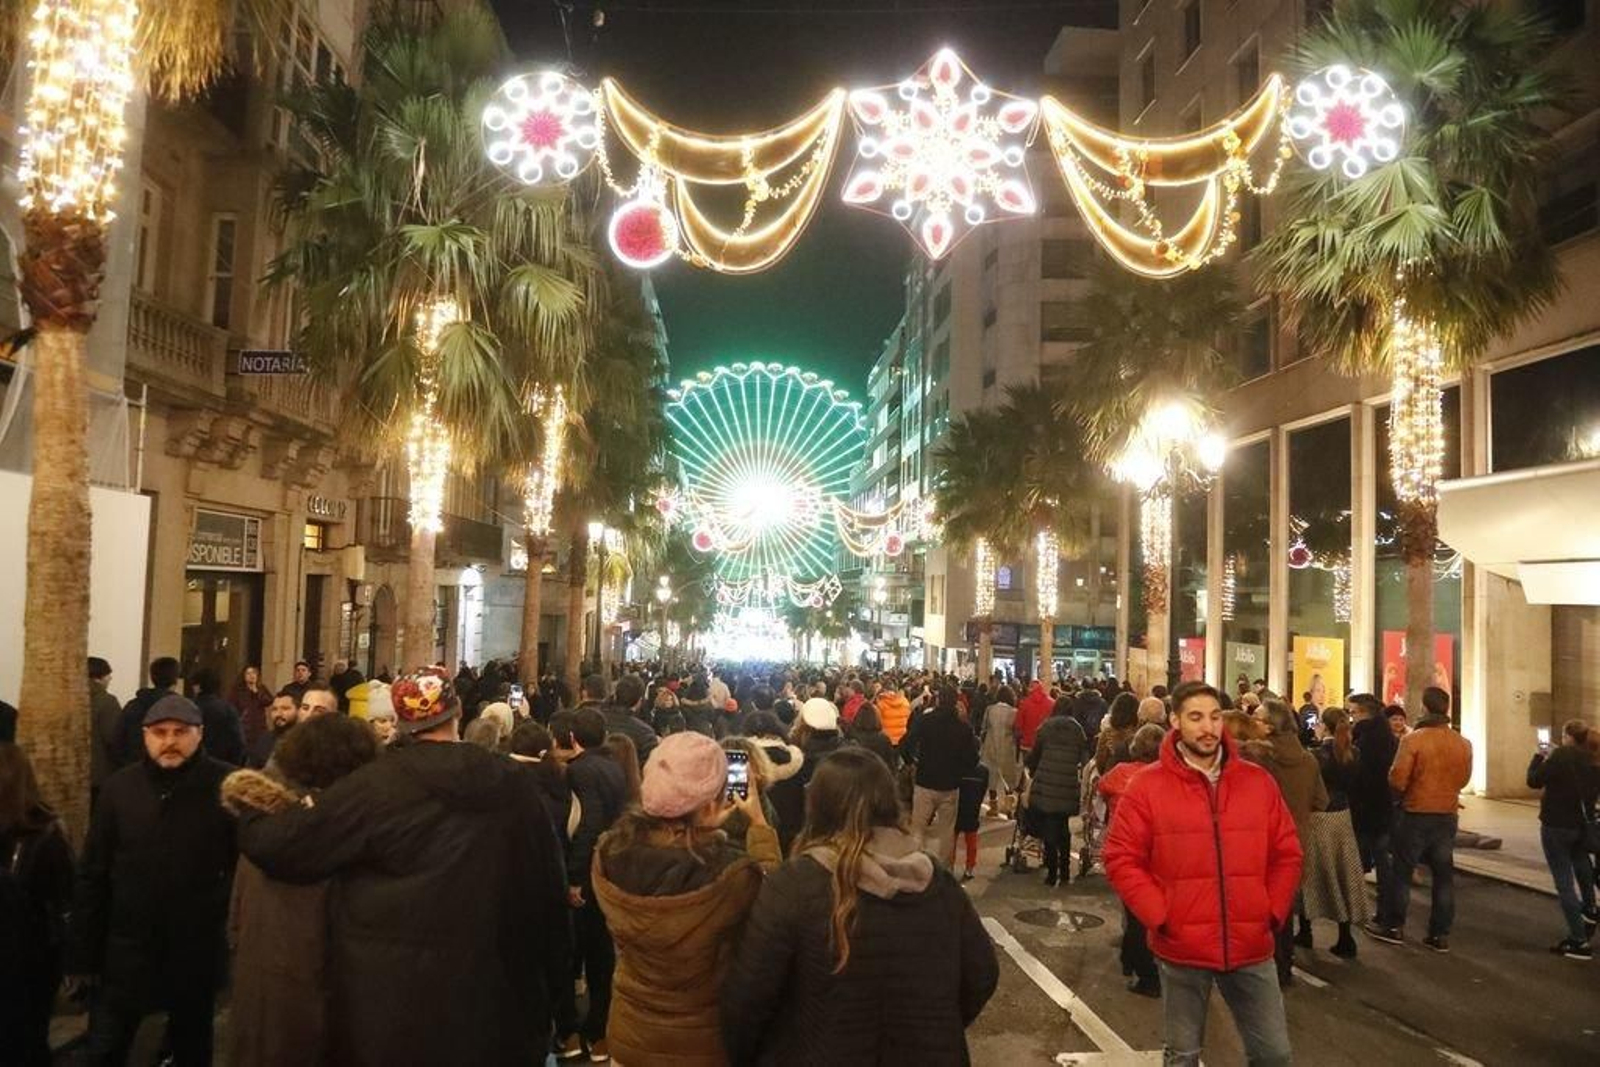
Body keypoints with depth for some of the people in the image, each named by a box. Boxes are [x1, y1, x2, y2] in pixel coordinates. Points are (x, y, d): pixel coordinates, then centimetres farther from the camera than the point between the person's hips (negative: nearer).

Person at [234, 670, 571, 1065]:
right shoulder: (514, 783, -3)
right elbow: (549, 884, 3)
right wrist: (556, 976, 15)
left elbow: (282, 846, -9)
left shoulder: (378, 784, -14)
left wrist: (249, 813, 14)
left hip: (393, 993, -3)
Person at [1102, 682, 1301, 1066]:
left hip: (1252, 947, 2)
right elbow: (1121, 859, -5)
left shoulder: (1258, 781, 3)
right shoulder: (1147, 785, -7)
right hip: (1181, 949, -2)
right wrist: (1159, 917, -12)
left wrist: (1273, 912, 1)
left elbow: (1286, 854, 10)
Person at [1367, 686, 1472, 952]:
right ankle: (1440, 934, 16)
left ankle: (1394, 926, 18)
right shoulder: (1463, 744, -2)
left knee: (1401, 871, 9)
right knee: (1443, 875, 11)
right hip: (1447, 816, 4)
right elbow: (1463, 780, 10)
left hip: (1415, 815, -4)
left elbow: (1397, 780, -17)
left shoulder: (1412, 740, -17)